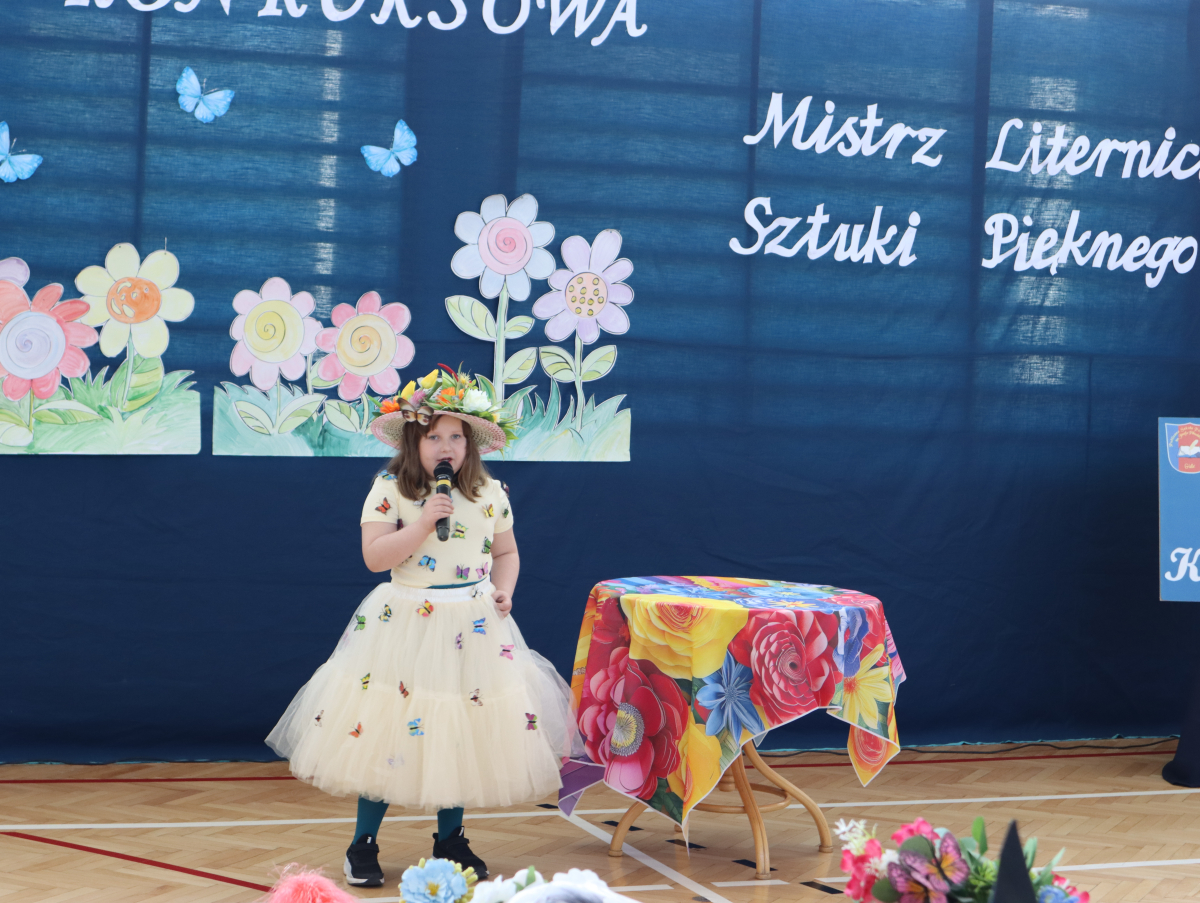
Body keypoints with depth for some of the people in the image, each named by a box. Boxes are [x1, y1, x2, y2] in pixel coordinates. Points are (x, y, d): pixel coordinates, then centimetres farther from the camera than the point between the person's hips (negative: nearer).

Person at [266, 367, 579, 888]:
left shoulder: (490, 494, 4)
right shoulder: (390, 490, -6)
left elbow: (506, 553, 16)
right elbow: (374, 556, -14)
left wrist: (503, 589, -3)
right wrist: (424, 521, -20)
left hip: (474, 631, 3)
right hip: (404, 627, -3)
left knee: (463, 731, 7)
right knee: (387, 731, -2)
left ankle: (450, 840, 23)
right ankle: (363, 845, 11)